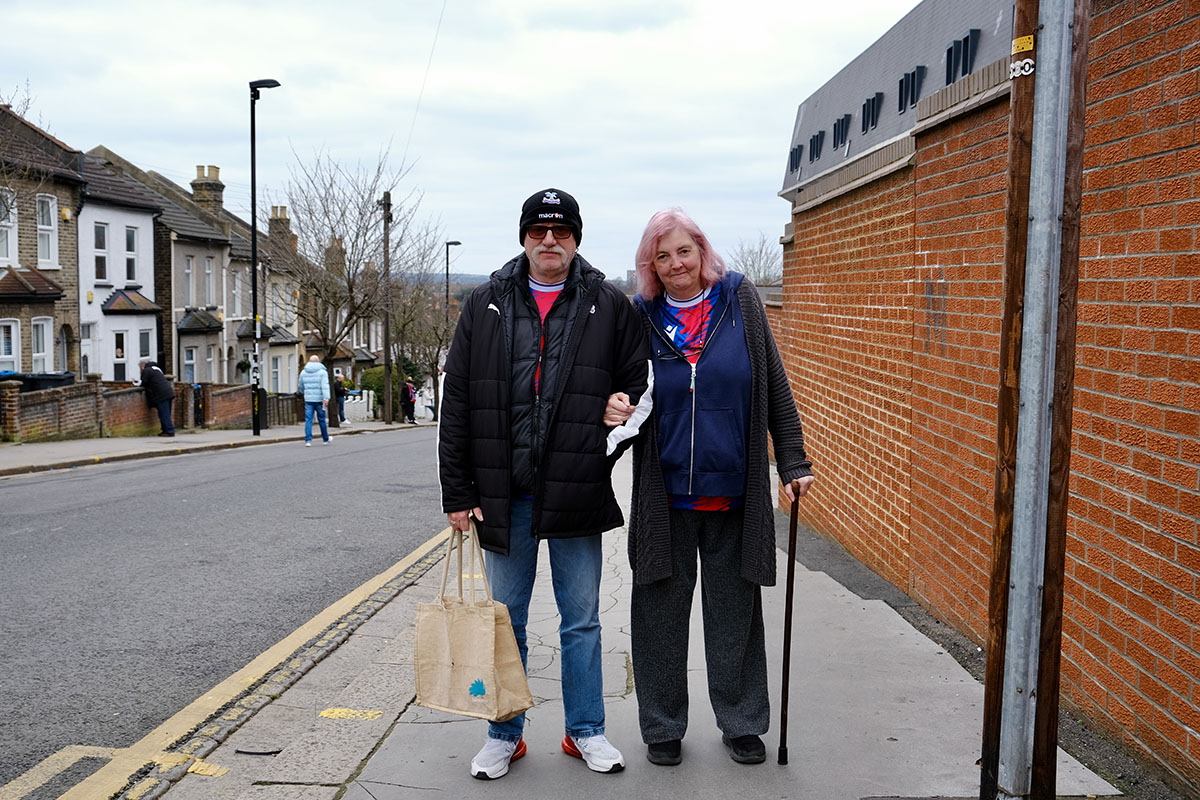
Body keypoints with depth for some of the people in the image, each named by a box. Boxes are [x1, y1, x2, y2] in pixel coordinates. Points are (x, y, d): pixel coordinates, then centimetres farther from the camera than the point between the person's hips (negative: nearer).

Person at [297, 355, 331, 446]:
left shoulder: (303, 372, 9)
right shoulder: (322, 372, -3)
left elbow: (300, 386, 20)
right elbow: (325, 386, -15)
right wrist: (326, 398, -23)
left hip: (308, 400, 2)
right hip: (319, 399, -2)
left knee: (308, 420, 0)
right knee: (322, 419, 9)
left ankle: (308, 440, -10)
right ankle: (325, 439, 22)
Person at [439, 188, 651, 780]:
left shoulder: (609, 307, 2)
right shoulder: (486, 306, 4)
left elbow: (637, 386, 8)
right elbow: (456, 403, 3)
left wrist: (613, 443, -9)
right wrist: (458, 492, -2)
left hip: (577, 492, -1)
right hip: (504, 492, 1)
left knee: (581, 620, 10)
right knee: (505, 618, 12)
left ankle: (586, 730, 26)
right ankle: (505, 734, 27)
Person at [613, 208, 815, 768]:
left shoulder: (739, 299, 2)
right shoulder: (640, 315, 2)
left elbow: (774, 386, 4)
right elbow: (622, 388, 11)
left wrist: (793, 462, 2)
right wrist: (613, 409, -13)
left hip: (733, 490, 0)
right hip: (665, 494, 0)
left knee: (734, 612, 10)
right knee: (661, 611, 7)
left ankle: (741, 723, 27)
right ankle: (662, 726, 24)